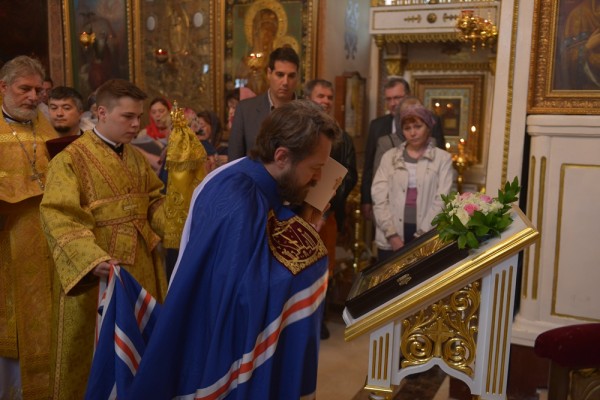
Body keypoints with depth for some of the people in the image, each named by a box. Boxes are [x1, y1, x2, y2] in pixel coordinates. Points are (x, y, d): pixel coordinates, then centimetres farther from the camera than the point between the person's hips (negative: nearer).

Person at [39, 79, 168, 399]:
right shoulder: (70, 160, -11)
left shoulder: (136, 158, 10)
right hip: (95, 275, -6)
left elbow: (155, 201, 14)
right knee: (93, 352, 7)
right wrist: (93, 259, -34)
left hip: (140, 271, 6)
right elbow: (60, 219, -20)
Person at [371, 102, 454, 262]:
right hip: (390, 238, 1)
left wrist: (422, 236, -10)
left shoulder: (443, 158, 3)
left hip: (426, 239, -1)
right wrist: (392, 234, -8)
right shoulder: (389, 156, 8)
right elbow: (379, 197, 1)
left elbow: (441, 201, -3)